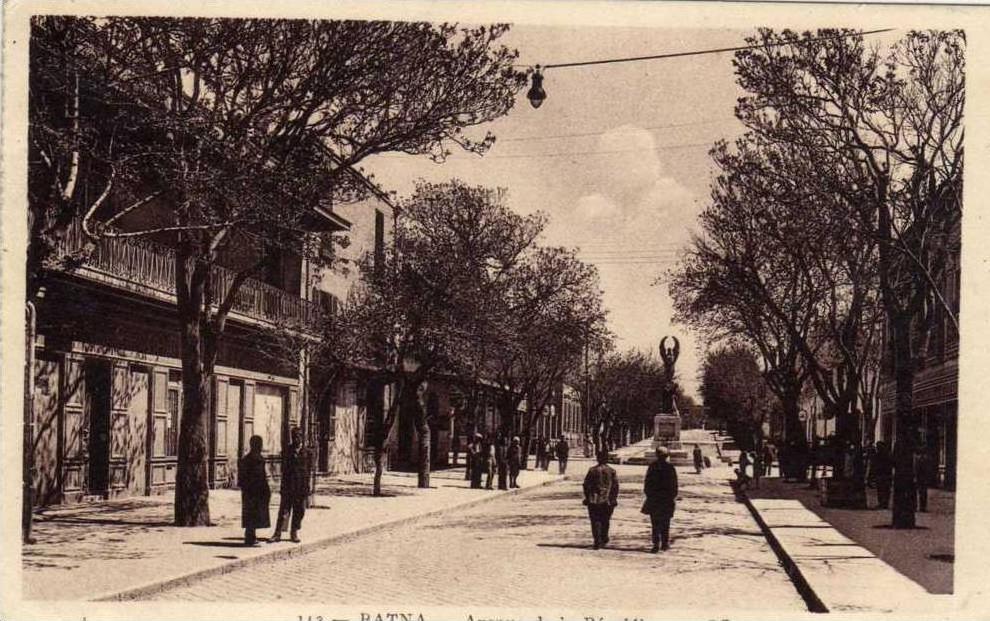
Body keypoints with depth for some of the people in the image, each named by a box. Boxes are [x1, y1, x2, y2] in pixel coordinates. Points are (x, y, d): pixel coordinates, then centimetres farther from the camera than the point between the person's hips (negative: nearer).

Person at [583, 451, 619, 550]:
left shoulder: (592, 470, -5)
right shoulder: (612, 471, -2)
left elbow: (586, 485, -2)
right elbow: (615, 486, 0)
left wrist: (587, 497, 7)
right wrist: (614, 498, 9)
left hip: (594, 500, -2)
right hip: (607, 501, 2)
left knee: (595, 521, 2)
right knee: (605, 521, 18)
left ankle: (597, 541, -9)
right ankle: (604, 540, 29)